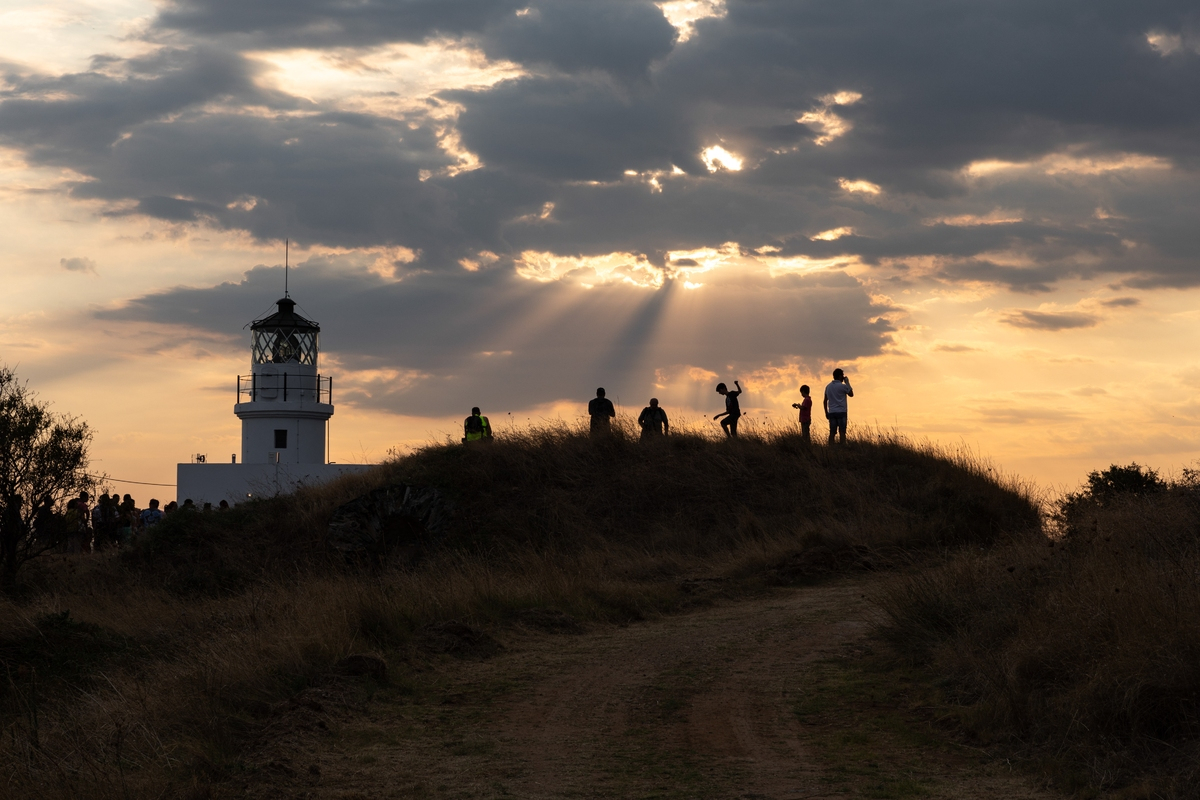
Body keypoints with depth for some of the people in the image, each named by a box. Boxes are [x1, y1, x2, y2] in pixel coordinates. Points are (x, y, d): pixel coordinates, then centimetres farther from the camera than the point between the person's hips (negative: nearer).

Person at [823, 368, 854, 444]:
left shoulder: (828, 386, 9)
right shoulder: (842, 386, -8)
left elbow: (825, 401, 11)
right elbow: (851, 394, 8)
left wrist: (826, 413, 17)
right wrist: (847, 383, 12)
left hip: (831, 412, 5)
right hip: (841, 412, -5)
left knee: (832, 433, 2)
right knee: (842, 432, -4)